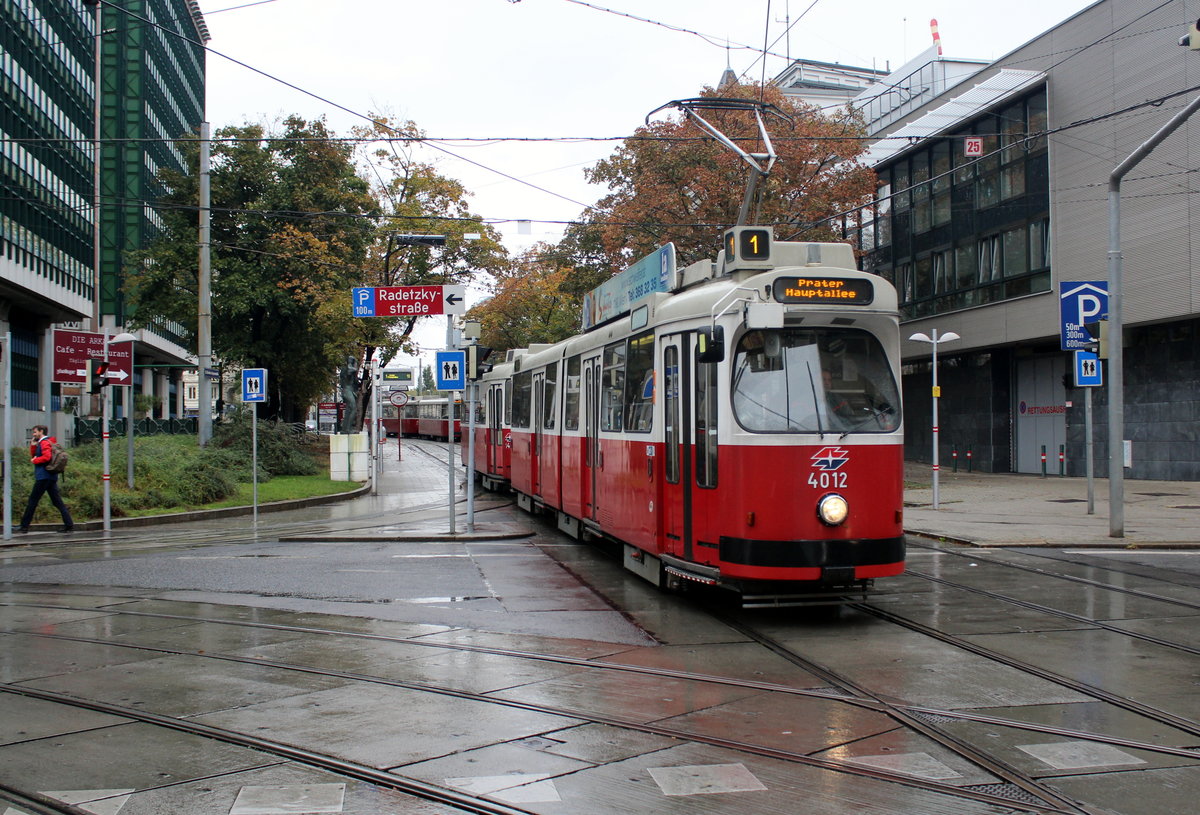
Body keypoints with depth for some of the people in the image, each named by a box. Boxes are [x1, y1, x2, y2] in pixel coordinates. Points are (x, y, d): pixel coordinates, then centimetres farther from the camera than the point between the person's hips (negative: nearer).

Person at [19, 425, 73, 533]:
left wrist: (34, 461, -10)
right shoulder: (41, 443, 22)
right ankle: (69, 524, -2)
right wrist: (33, 445, 10)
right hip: (51, 477, 9)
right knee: (57, 501, 4)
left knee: (33, 501, -1)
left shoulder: (44, 443, -9)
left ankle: (24, 525, 5)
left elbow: (46, 457, -23)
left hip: (43, 477, -9)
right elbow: (34, 455, 24)